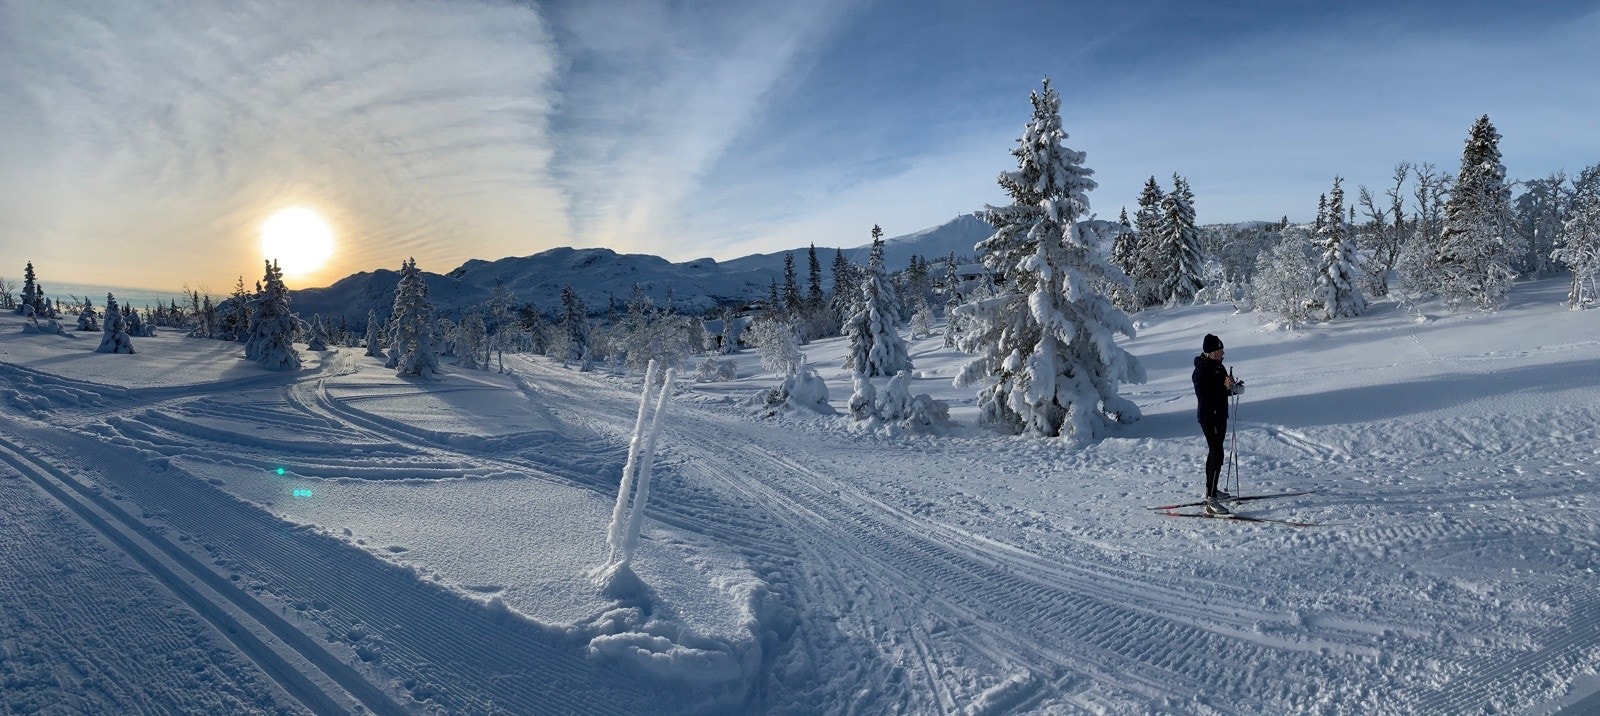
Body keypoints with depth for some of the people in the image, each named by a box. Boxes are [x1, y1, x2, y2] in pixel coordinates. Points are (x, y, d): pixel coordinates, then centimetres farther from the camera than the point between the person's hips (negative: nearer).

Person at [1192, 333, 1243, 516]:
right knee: (1217, 455, -12)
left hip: (1219, 415, 10)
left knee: (1214, 453, 20)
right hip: (1209, 417, -10)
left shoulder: (1217, 366, 9)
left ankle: (1211, 491, 35)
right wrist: (1225, 388, -32)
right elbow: (1204, 396, -26)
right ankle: (1211, 502, -13)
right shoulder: (1202, 370, -20)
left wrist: (1234, 387, 2)